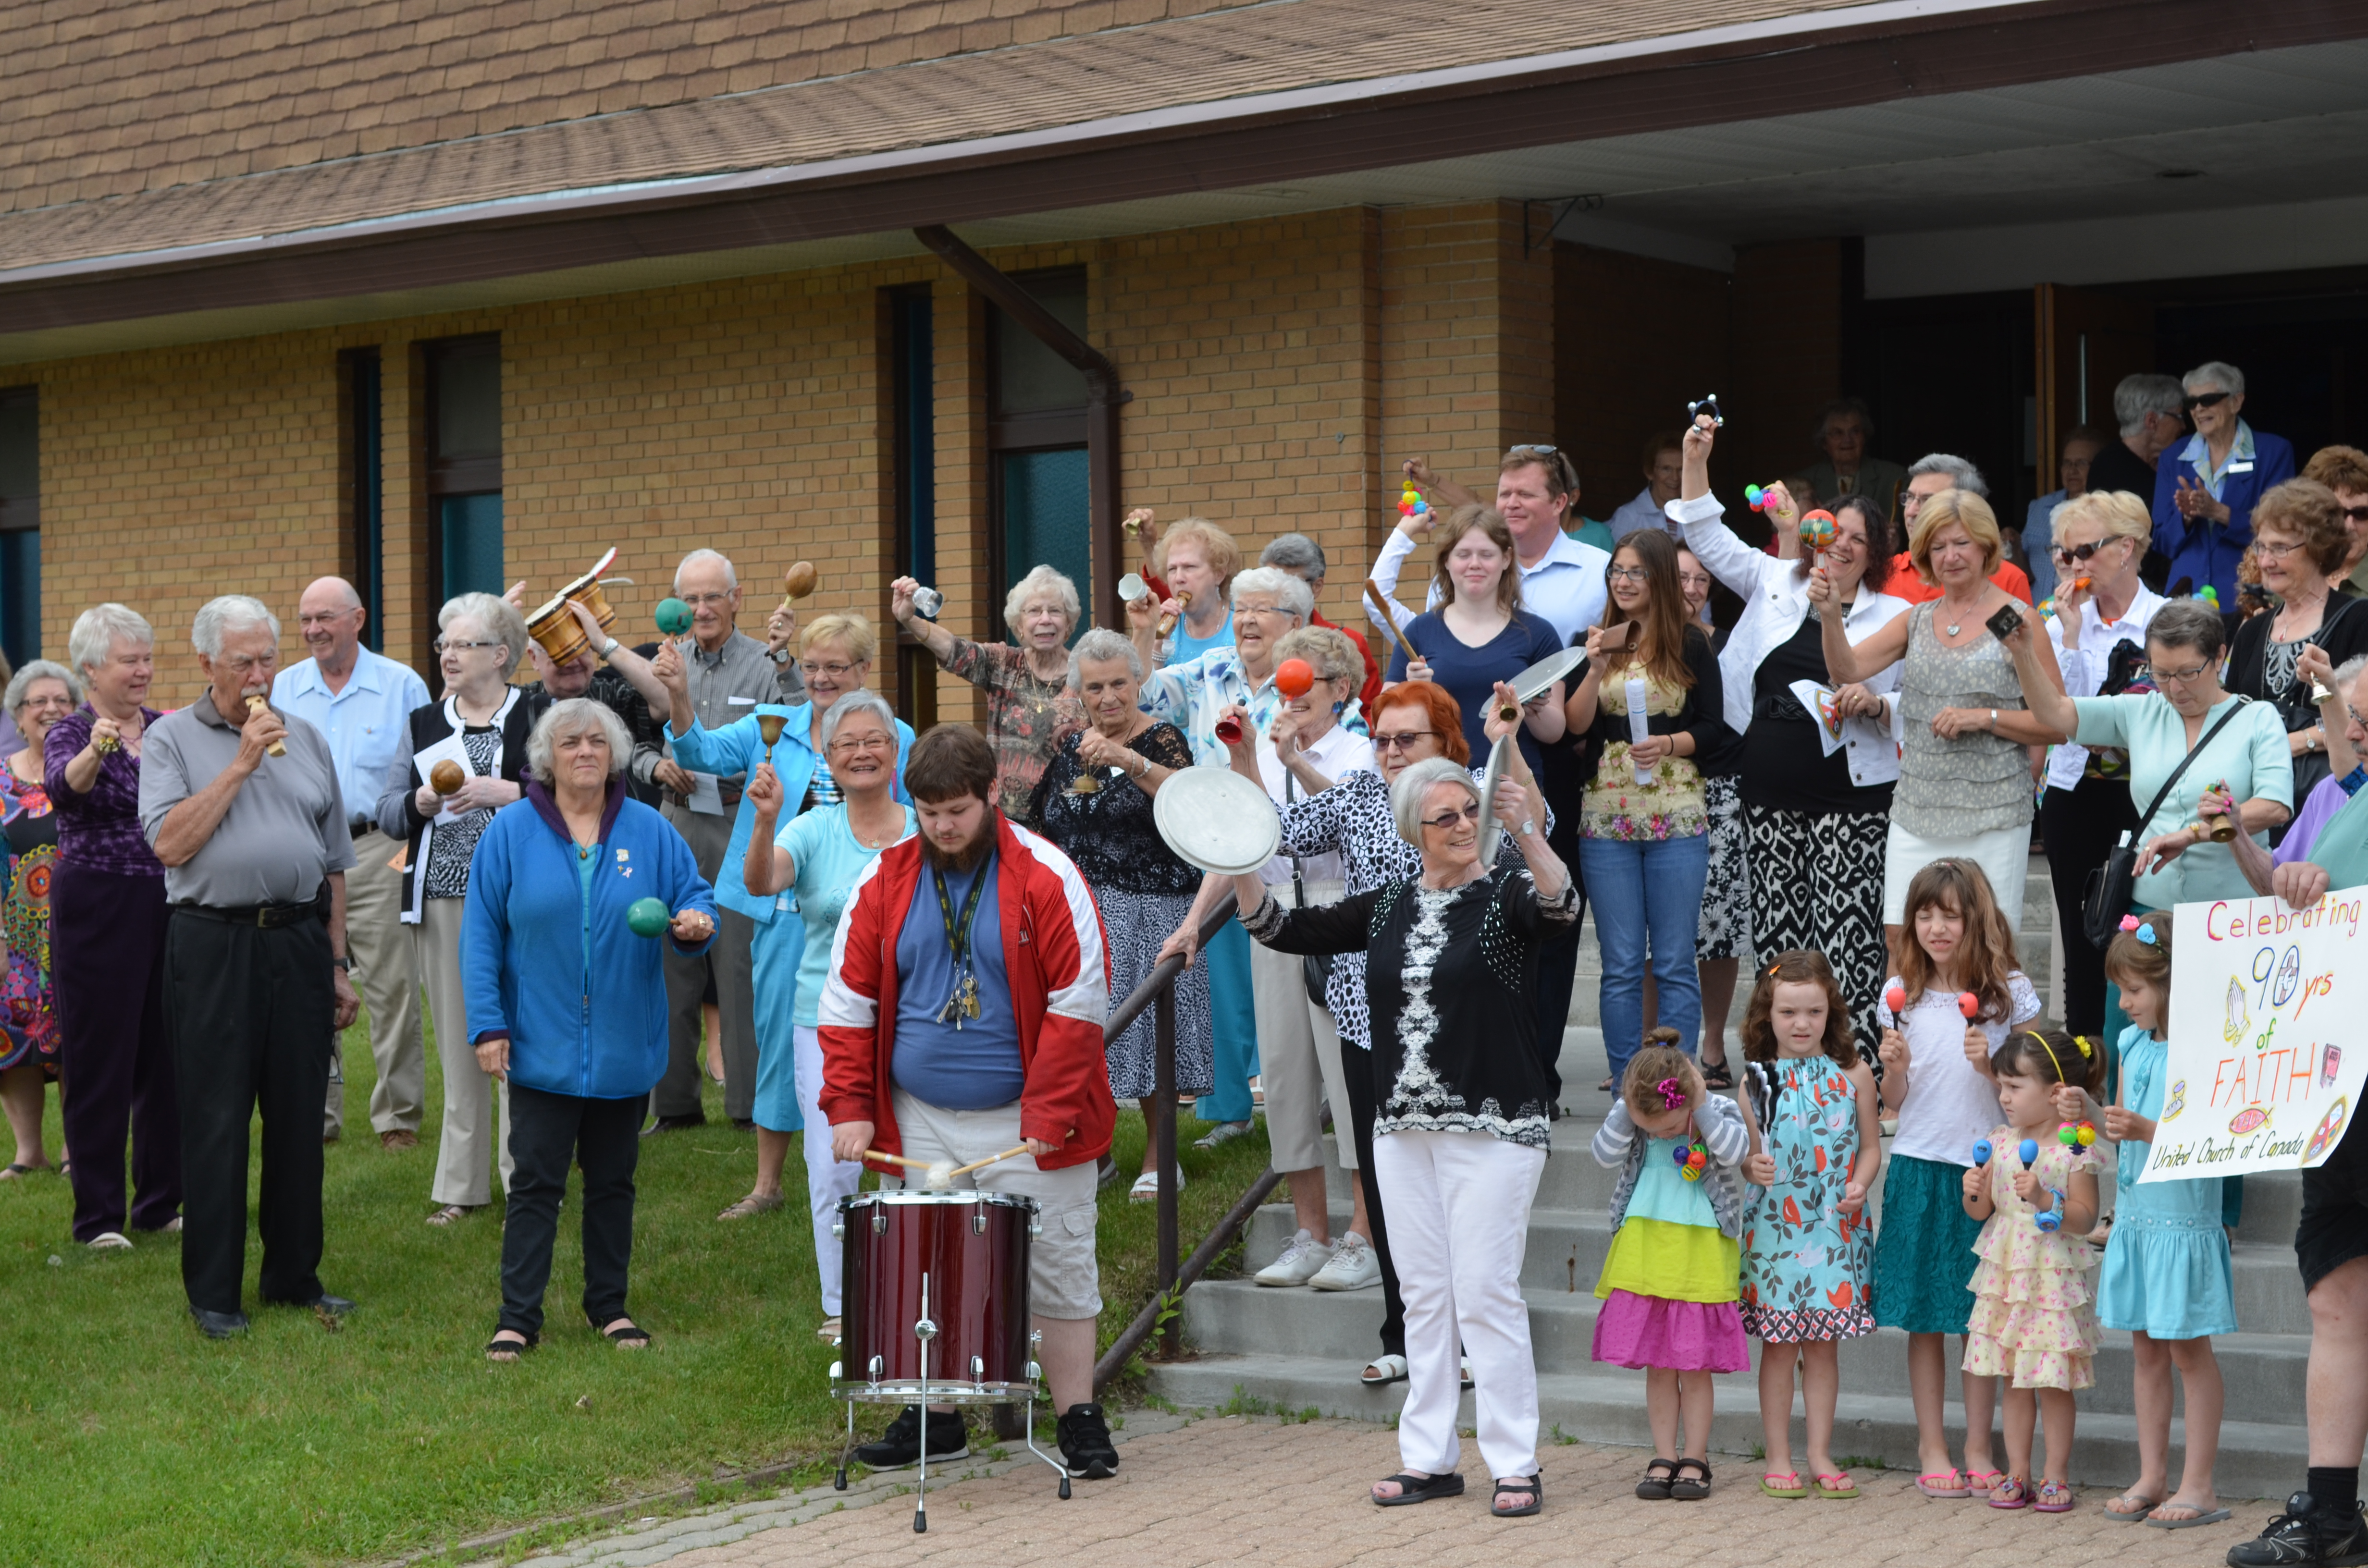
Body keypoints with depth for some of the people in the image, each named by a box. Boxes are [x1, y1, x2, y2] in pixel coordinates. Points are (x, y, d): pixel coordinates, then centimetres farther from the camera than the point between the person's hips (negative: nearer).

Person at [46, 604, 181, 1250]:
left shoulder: (167, 729, 9)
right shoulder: (71, 733, -7)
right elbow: (63, 784, -31)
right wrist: (96, 750, -49)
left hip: (170, 903, 5)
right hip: (97, 908, -5)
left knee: (168, 1053, 9)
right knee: (99, 1058, 0)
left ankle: (162, 1201, 20)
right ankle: (98, 1215, 7)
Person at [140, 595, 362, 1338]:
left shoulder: (306, 740, 13)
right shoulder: (171, 738, 2)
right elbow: (170, 844, -13)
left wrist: (338, 966, 13)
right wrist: (240, 763, -12)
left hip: (299, 942, 4)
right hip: (214, 946, -4)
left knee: (299, 1116, 7)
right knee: (216, 1119, 0)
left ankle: (295, 1276, 18)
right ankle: (213, 1292, 7)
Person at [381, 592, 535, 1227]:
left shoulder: (538, 717, 3)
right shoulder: (422, 724, 15)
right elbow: (388, 812, 12)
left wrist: (506, 791, -16)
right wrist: (420, 803, -8)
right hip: (442, 901, 4)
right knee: (456, 1040, 6)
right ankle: (462, 1186, 14)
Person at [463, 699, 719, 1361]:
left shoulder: (649, 832, 4)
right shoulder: (511, 833, -1)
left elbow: (693, 896, 7)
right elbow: (482, 935, -2)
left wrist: (696, 922, -18)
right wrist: (487, 1025, -8)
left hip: (623, 1050, 2)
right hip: (542, 1049, -2)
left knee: (613, 1181, 12)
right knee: (536, 1183, -2)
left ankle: (610, 1307, 23)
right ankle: (518, 1317, 5)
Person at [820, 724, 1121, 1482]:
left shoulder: (1046, 878, -7)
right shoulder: (884, 882, 4)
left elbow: (1079, 1002, -9)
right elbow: (849, 1001, 6)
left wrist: (1049, 1116, -14)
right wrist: (850, 1106, -4)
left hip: (1025, 1121, -3)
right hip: (919, 1121, 3)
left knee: (1056, 1268, 1)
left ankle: (1079, 1419, 10)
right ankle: (935, 1418, 19)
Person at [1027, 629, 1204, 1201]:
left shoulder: (1161, 740, -6)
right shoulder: (1070, 747, 11)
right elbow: (1046, 827, 22)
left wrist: (1127, 760, -41)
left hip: (1148, 912, -5)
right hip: (1075, 913, 5)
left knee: (1148, 1029, -4)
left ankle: (1159, 1157, 8)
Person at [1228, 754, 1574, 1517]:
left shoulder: (1504, 896, -5)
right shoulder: (1390, 905, 10)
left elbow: (1561, 906, -28)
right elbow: (1287, 930, 10)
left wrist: (1529, 835, -45)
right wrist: (1241, 873, -7)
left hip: (1493, 1127, -6)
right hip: (1404, 1129, 6)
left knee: (1486, 1293, -7)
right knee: (1423, 1291, 10)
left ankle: (1515, 1465, 0)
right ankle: (1428, 1459, 18)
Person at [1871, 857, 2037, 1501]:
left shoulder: (2010, 993, 1)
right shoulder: (1902, 994, 6)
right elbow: (1893, 1104, 8)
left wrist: (1992, 1066, -14)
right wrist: (1895, 1068, -11)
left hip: (1988, 1165, -1)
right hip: (1920, 1165, 1)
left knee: (1983, 1317, 3)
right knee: (1925, 1319, 4)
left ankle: (1978, 1450, 12)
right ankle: (1931, 1450, 12)